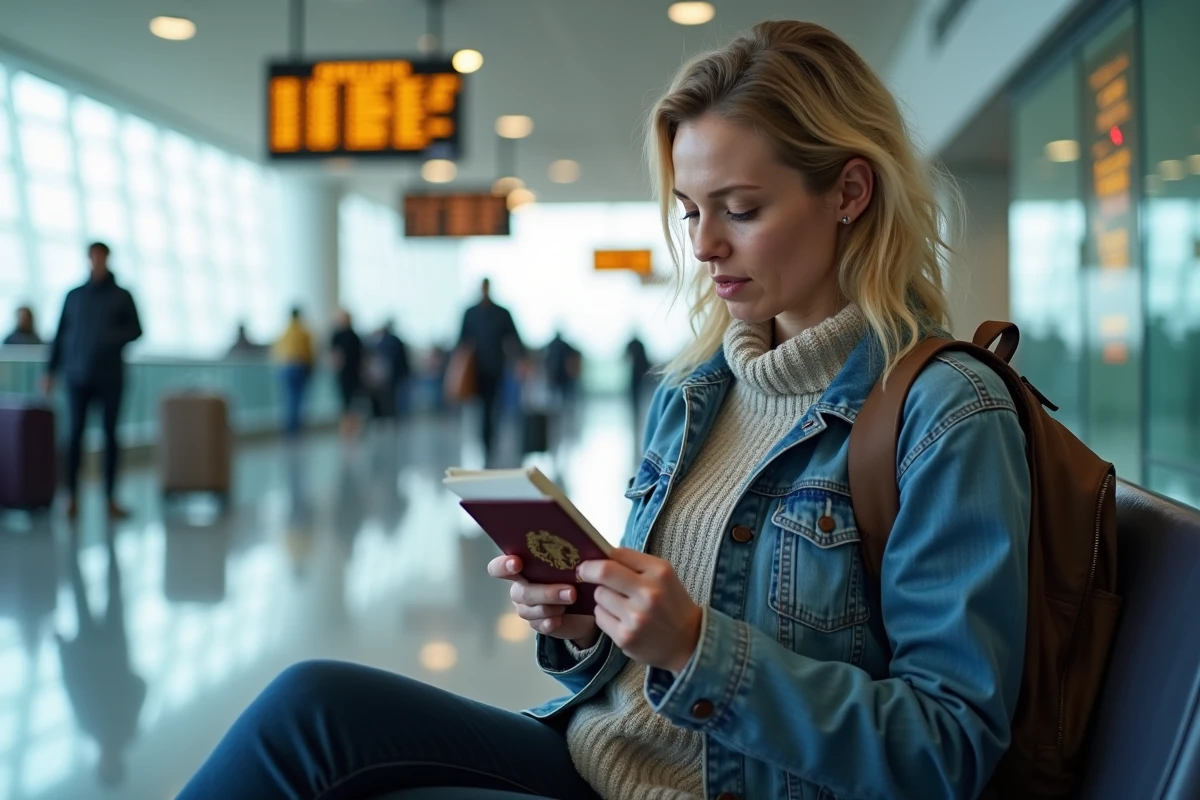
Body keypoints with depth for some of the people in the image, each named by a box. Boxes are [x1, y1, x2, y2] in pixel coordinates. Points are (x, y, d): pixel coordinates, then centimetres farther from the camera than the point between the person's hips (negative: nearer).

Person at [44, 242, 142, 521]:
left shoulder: (122, 296, 6)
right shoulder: (74, 296, 8)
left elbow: (136, 330, 7)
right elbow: (60, 334, 10)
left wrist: (115, 337, -14)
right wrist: (51, 371, 6)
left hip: (110, 376, 0)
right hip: (78, 375, 0)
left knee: (110, 434, 1)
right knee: (76, 433, -2)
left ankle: (111, 499, 6)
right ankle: (72, 497, 4)